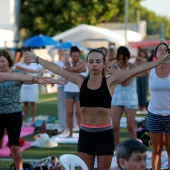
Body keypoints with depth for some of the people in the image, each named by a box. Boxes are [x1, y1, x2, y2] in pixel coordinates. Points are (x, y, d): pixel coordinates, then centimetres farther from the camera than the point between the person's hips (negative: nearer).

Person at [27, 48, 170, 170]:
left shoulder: (111, 81, -4)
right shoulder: (80, 81, 3)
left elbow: (137, 70, -10)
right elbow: (56, 69, 12)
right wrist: (37, 60, 19)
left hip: (105, 135, -2)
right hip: (85, 134, 2)